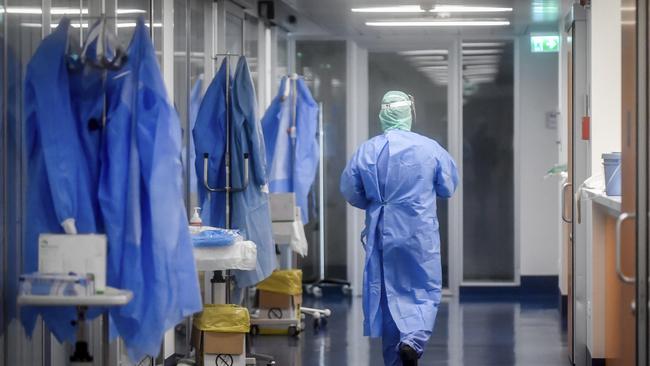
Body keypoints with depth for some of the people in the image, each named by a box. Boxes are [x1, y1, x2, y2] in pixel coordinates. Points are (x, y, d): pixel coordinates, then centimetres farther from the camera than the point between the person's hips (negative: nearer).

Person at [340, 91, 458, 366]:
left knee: (389, 294, 12)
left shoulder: (366, 151, -5)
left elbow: (351, 193, 4)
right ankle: (413, 339, -18)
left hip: (383, 235, 2)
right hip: (421, 235, -2)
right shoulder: (430, 148, -7)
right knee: (425, 292, 7)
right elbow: (448, 188, 4)